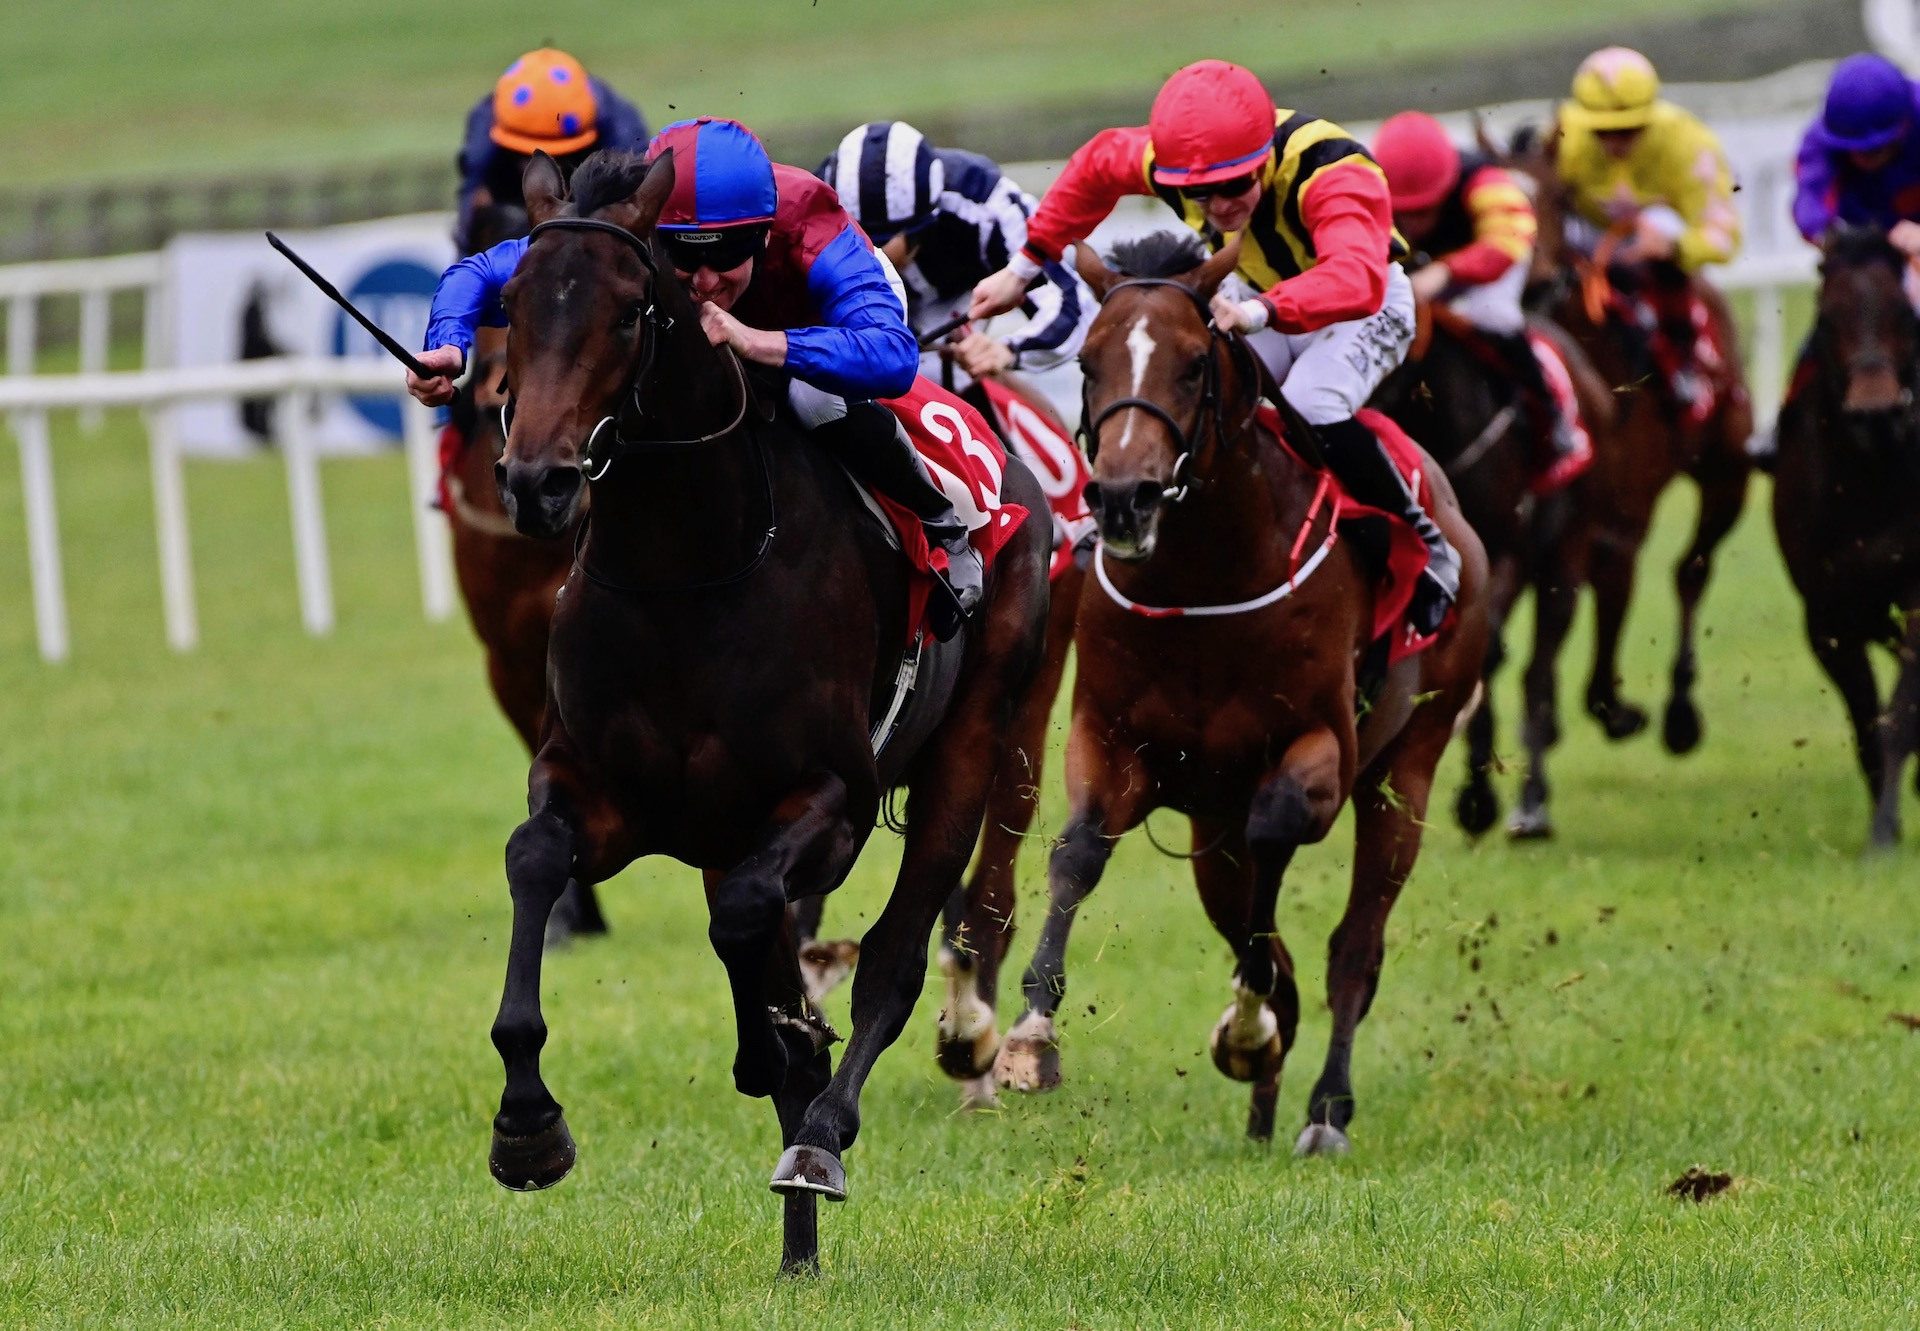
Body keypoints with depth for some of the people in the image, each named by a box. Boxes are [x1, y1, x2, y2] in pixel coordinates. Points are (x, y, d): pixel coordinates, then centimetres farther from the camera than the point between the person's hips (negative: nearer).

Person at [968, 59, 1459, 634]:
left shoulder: (1329, 172, -42)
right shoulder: (1166, 158, -24)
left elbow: (1356, 282, -60)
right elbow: (1097, 166, 1)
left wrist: (1259, 314, -75)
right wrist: (1024, 268, 1)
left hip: (1366, 305, -5)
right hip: (1259, 295, 6)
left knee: (1313, 411, -31)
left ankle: (1427, 552, -13)